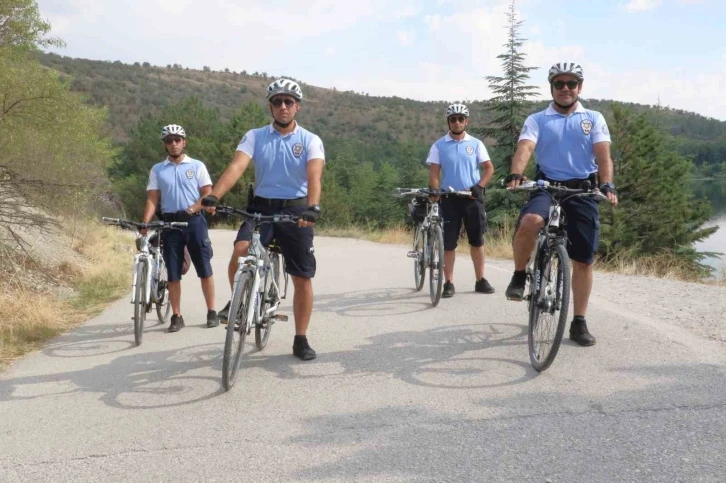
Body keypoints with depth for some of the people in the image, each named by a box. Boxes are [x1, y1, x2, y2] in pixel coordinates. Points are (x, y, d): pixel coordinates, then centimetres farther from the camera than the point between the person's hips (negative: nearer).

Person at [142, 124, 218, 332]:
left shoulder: (197, 166, 4)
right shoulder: (157, 170, 8)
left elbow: (208, 194, 0)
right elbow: (152, 200, 3)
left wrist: (191, 209, -16)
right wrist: (145, 224, -12)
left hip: (194, 221, -1)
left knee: (205, 269, 1)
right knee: (173, 273, 3)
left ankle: (211, 312, 9)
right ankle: (176, 317, 10)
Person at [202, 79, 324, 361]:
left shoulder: (310, 140, -2)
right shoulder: (255, 136, 1)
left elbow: (314, 175, -19)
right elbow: (236, 166, -14)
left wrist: (313, 207, -39)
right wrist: (214, 195, -32)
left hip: (296, 211, 0)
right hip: (261, 207, 0)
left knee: (303, 279, 2)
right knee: (240, 252, -27)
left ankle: (300, 340, 16)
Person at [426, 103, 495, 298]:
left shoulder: (475, 144, 5)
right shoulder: (439, 146, 2)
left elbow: (489, 168, 5)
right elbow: (433, 173, -1)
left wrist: (479, 187, -10)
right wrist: (435, 193, -17)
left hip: (473, 198, 1)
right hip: (449, 198, -1)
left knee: (477, 240, 6)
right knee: (449, 242, 0)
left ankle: (480, 280, 15)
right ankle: (449, 283, 6)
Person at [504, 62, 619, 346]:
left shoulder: (594, 119, 10)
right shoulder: (537, 120, 6)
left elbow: (603, 154, -4)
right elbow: (524, 148, -12)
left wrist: (607, 185, -23)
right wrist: (515, 175, -33)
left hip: (583, 190, 2)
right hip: (547, 186, -2)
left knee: (583, 259, 3)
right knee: (529, 222, -35)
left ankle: (579, 322, 15)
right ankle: (519, 276, -9)